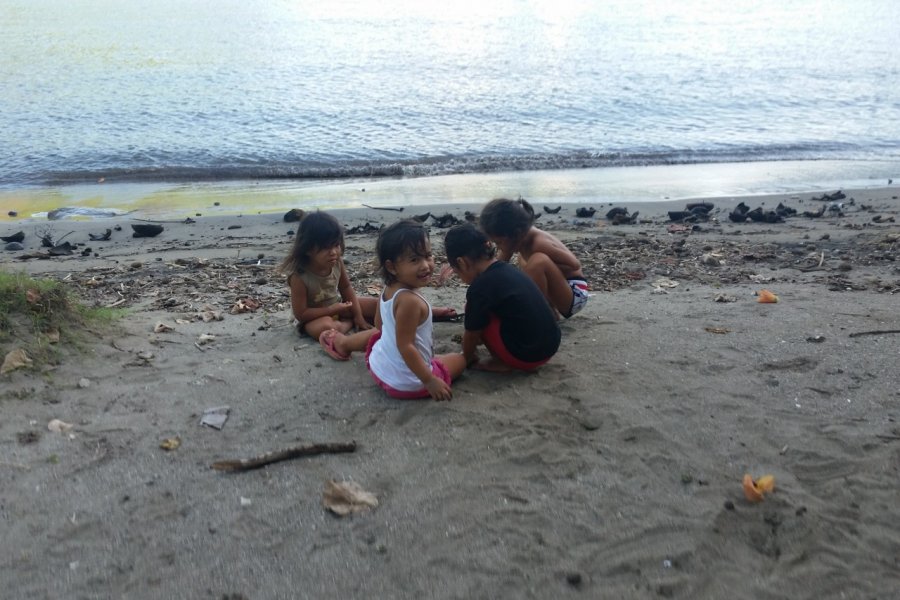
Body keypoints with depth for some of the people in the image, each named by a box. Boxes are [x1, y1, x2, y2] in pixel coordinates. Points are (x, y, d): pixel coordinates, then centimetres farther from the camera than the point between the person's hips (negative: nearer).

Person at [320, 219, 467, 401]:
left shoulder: (388, 290, -4)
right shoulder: (410, 300, -31)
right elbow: (405, 346, -29)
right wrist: (429, 381, -24)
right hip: (408, 384, -8)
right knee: (461, 359, 13)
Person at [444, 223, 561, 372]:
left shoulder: (479, 287, -14)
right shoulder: (506, 269, 10)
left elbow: (472, 334, 1)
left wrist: (468, 358, 19)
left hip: (528, 355, -8)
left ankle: (503, 362, 5)